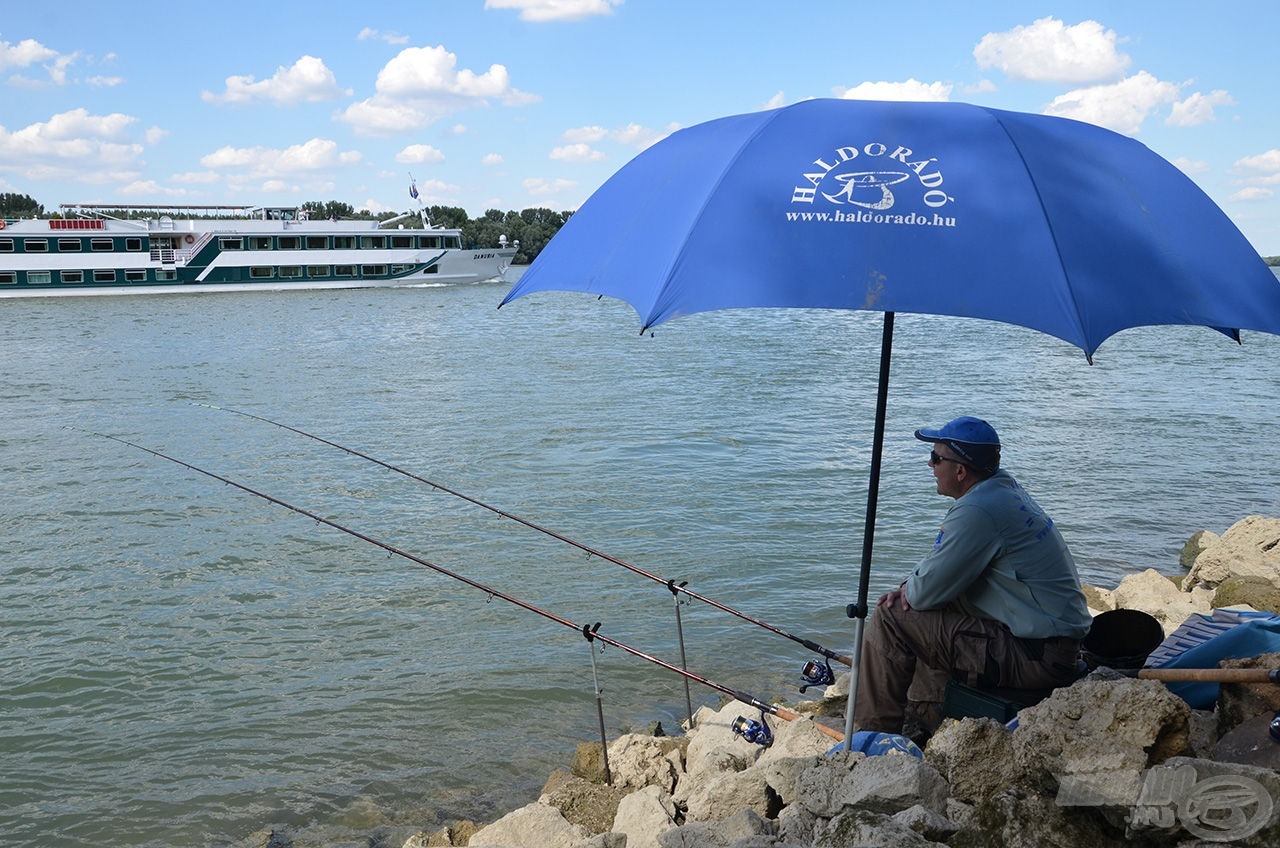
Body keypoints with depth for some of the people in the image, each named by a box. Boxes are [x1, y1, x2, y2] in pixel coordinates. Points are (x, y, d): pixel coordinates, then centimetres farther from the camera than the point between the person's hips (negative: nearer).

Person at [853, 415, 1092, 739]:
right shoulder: (1004, 487, 9)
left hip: (1036, 657, -10)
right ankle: (921, 725, 27)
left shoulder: (977, 511, -22)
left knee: (890, 619, -9)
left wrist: (909, 587, 5)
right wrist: (911, 587, 4)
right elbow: (944, 564, 21)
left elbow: (926, 593, -18)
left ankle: (876, 732, 5)